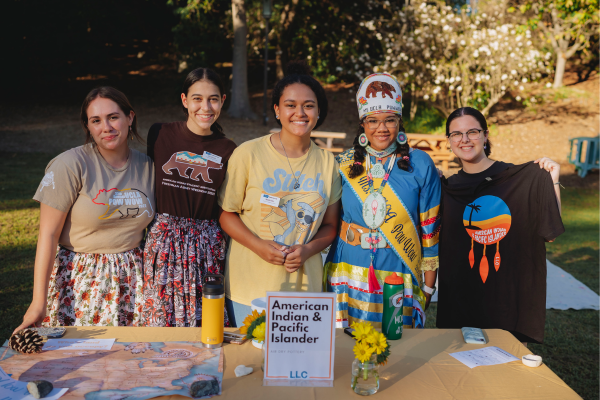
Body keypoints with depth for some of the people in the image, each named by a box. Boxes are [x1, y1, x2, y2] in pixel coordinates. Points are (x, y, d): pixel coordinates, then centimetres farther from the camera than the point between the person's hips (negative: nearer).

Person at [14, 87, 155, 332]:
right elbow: (48, 234, -11)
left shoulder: (147, 167, 4)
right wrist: (39, 303, -15)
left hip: (131, 280, 4)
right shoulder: (70, 164, -10)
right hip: (79, 280, -3)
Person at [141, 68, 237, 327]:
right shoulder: (160, 135, 1)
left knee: (203, 322, 5)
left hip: (206, 247, 0)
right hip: (163, 242, 0)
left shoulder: (228, 151, 1)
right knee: (161, 319, 6)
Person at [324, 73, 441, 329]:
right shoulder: (344, 164, 4)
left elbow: (430, 227, 2)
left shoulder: (420, 164, -1)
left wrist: (429, 285, 3)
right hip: (350, 278, 1)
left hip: (399, 277, -1)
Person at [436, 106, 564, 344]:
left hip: (510, 295, -2)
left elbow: (549, 233, -5)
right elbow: (437, 243, 9)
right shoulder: (448, 189, 4)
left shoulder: (522, 177, -5)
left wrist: (552, 182, -12)